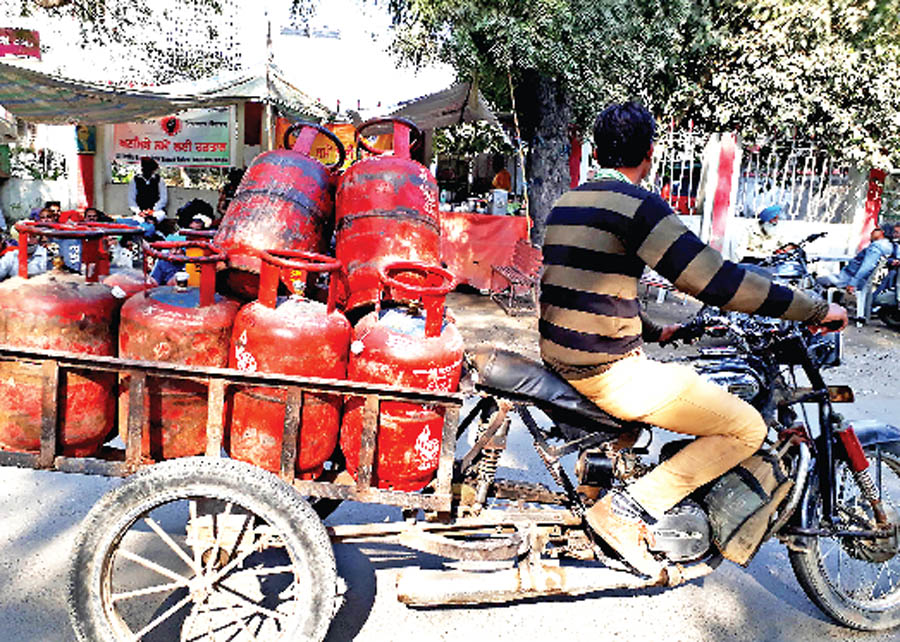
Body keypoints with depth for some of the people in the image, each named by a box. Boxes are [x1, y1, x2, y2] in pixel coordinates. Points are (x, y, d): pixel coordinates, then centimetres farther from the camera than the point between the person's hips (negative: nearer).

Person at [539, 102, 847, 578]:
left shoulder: (567, 202, 13)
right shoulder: (637, 204, -15)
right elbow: (712, 278, -22)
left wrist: (654, 332, 27)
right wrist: (817, 309, -11)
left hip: (562, 354, 10)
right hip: (609, 371, -9)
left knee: (699, 383, 30)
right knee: (746, 428, -2)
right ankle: (629, 510, -6)